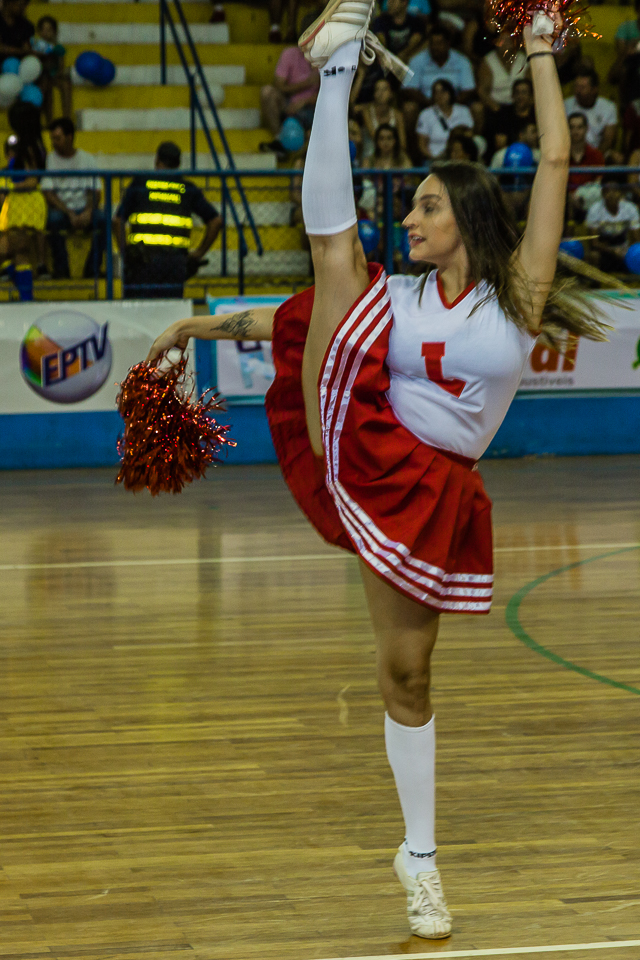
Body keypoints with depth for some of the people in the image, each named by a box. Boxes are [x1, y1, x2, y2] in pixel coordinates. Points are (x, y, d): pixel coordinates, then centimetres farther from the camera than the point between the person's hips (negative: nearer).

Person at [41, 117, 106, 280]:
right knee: (55, 218, -36)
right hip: (60, 209, -1)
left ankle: (92, 269, -19)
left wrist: (88, 211, -17)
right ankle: (61, 270, -25)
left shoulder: (87, 159, 9)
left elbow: (95, 193, 4)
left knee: (102, 218, -30)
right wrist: (70, 214, -17)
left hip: (84, 210, 1)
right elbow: (48, 195, -5)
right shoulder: (48, 160, 3)